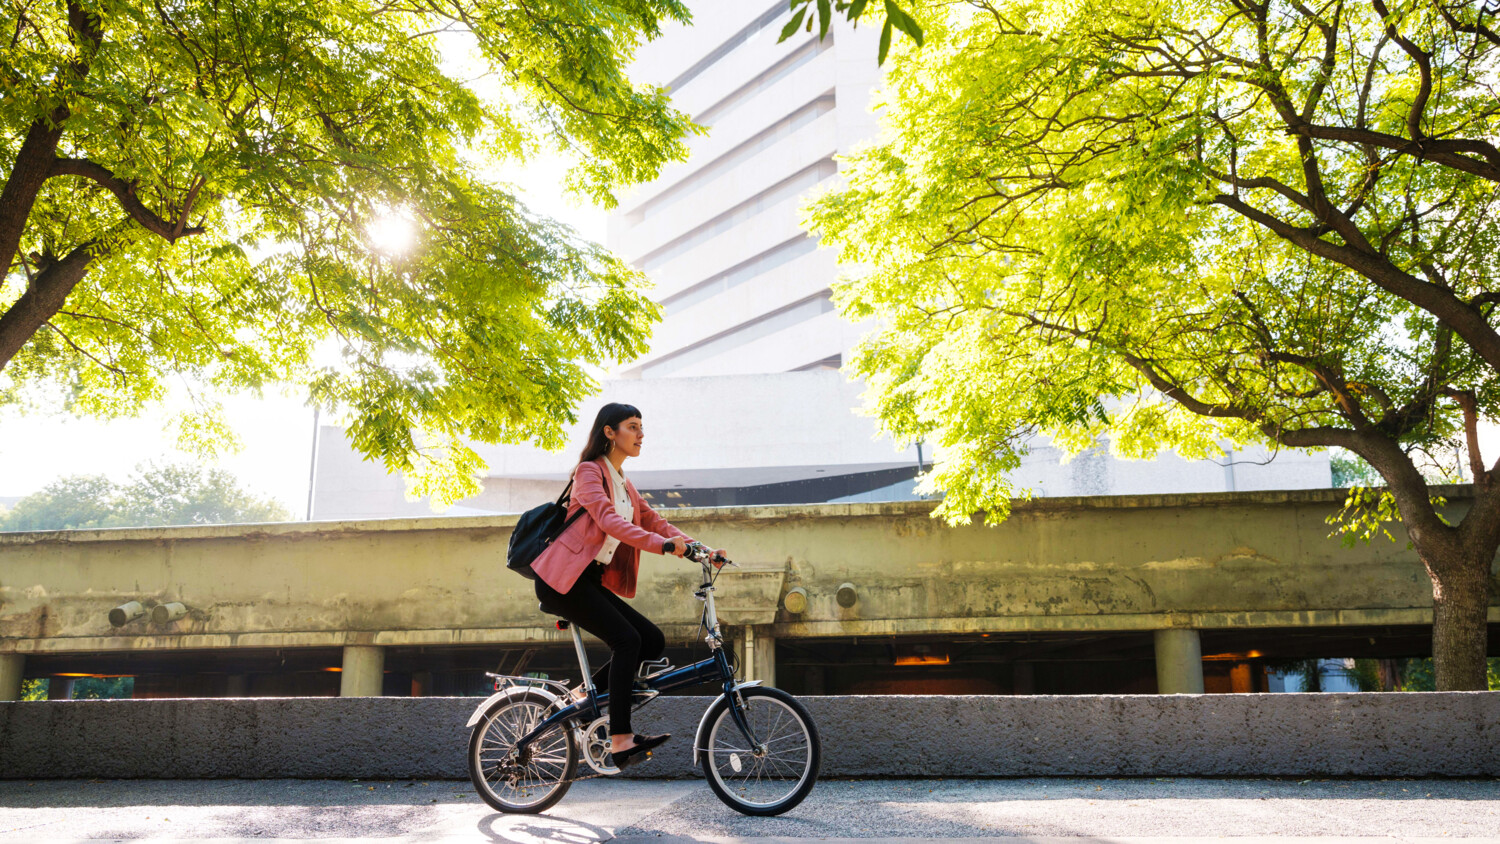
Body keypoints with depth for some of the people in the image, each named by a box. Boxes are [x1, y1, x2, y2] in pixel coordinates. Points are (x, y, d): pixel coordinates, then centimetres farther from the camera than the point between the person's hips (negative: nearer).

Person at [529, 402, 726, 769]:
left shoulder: (624, 484, 19)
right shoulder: (590, 471, -8)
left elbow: (653, 521, 13)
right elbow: (608, 520, -24)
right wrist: (660, 544, -37)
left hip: (592, 580, 8)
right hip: (563, 578, -8)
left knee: (653, 640, -1)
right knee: (627, 640, -20)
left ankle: (586, 694, 9)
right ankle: (620, 740, -18)